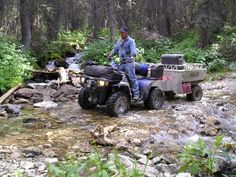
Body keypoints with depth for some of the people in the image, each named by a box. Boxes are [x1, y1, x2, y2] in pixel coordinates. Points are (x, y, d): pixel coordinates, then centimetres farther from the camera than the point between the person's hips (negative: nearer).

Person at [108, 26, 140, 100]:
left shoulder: (131, 41, -6)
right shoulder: (119, 41, 17)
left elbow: (133, 50, -21)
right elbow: (115, 49, 29)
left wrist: (132, 56, -42)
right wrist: (110, 55, 12)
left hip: (129, 63, -7)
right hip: (121, 63, 7)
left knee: (132, 78, -11)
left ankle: (136, 94, -11)